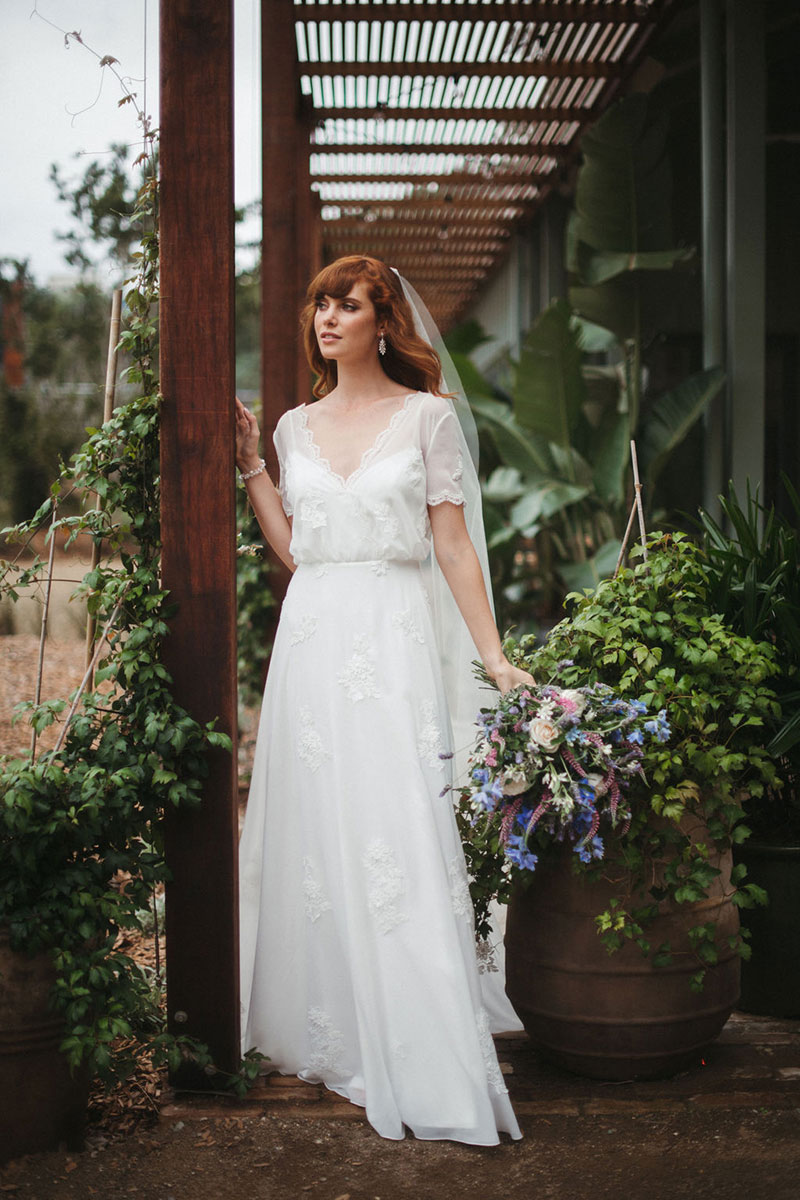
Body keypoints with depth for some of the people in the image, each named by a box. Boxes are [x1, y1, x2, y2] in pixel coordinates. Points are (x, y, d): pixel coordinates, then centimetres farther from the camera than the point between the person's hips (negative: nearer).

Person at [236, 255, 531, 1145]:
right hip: (311, 635, 4)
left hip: (394, 636, -4)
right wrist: (250, 467, 12)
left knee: (399, 830, -9)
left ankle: (430, 1070, -4)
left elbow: (454, 546, 1)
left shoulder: (426, 416, 2)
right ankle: (328, 1036, 18)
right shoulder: (297, 427, 14)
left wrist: (493, 655, -4)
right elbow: (293, 549, 13)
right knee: (316, 830, 5)